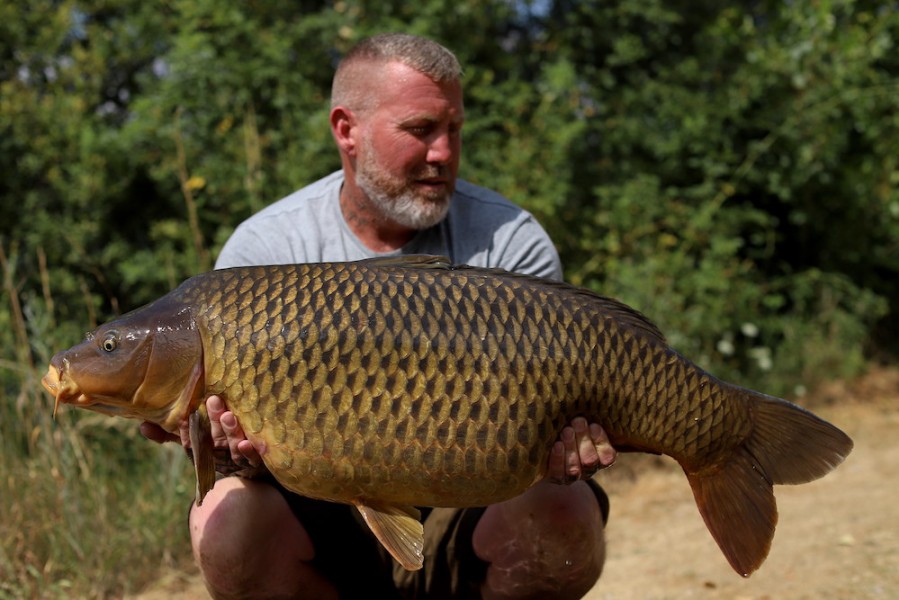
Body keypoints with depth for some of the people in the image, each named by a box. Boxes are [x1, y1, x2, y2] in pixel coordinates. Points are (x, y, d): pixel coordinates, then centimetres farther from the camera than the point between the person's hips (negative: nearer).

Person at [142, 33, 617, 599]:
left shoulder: (511, 242, -4)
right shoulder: (264, 249, -4)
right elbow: (226, 400, -7)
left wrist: (563, 443, -31)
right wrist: (241, 439, -31)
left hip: (470, 506, 0)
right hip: (322, 514, 1)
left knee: (565, 520, -31)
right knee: (227, 519, -30)